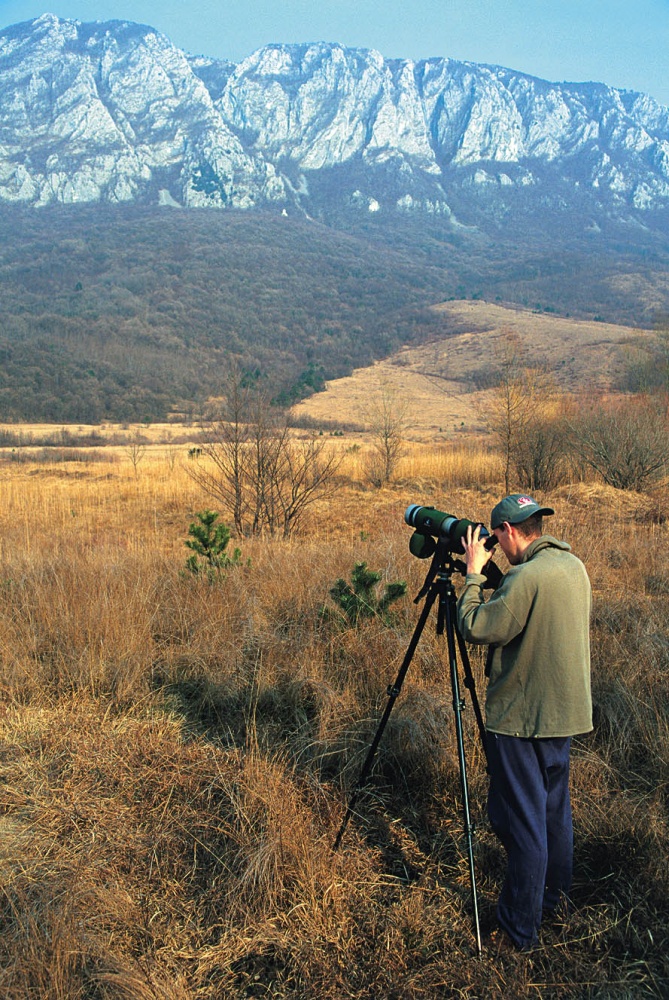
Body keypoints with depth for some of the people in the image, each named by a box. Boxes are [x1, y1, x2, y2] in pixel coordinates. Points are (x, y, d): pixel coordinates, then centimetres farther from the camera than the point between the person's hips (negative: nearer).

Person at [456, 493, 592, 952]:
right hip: (564, 710, 9)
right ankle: (556, 895, 39)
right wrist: (492, 574, 7)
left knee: (522, 820, 1)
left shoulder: (527, 576, -24)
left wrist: (475, 574, -9)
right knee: (556, 807, 22)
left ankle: (521, 927, 12)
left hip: (523, 717, -9)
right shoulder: (574, 566, 5)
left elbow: (475, 627, -20)